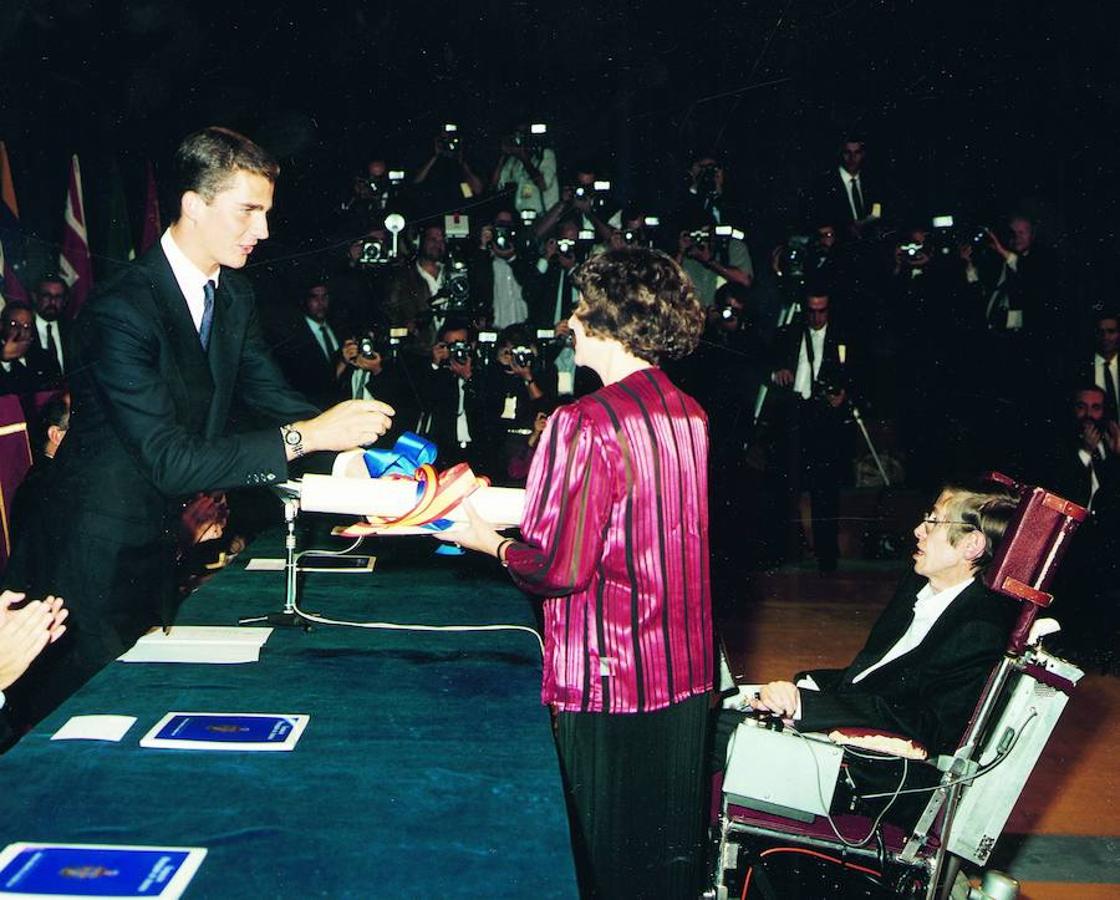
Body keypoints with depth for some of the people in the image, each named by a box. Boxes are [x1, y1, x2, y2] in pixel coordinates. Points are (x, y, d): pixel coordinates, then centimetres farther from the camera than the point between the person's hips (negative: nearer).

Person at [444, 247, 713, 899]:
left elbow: (561, 568, -22)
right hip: (685, 675, 8)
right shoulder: (689, 413, 3)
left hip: (609, 679, -7)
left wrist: (488, 541, -3)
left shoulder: (587, 423, -20)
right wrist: (507, 512, 15)